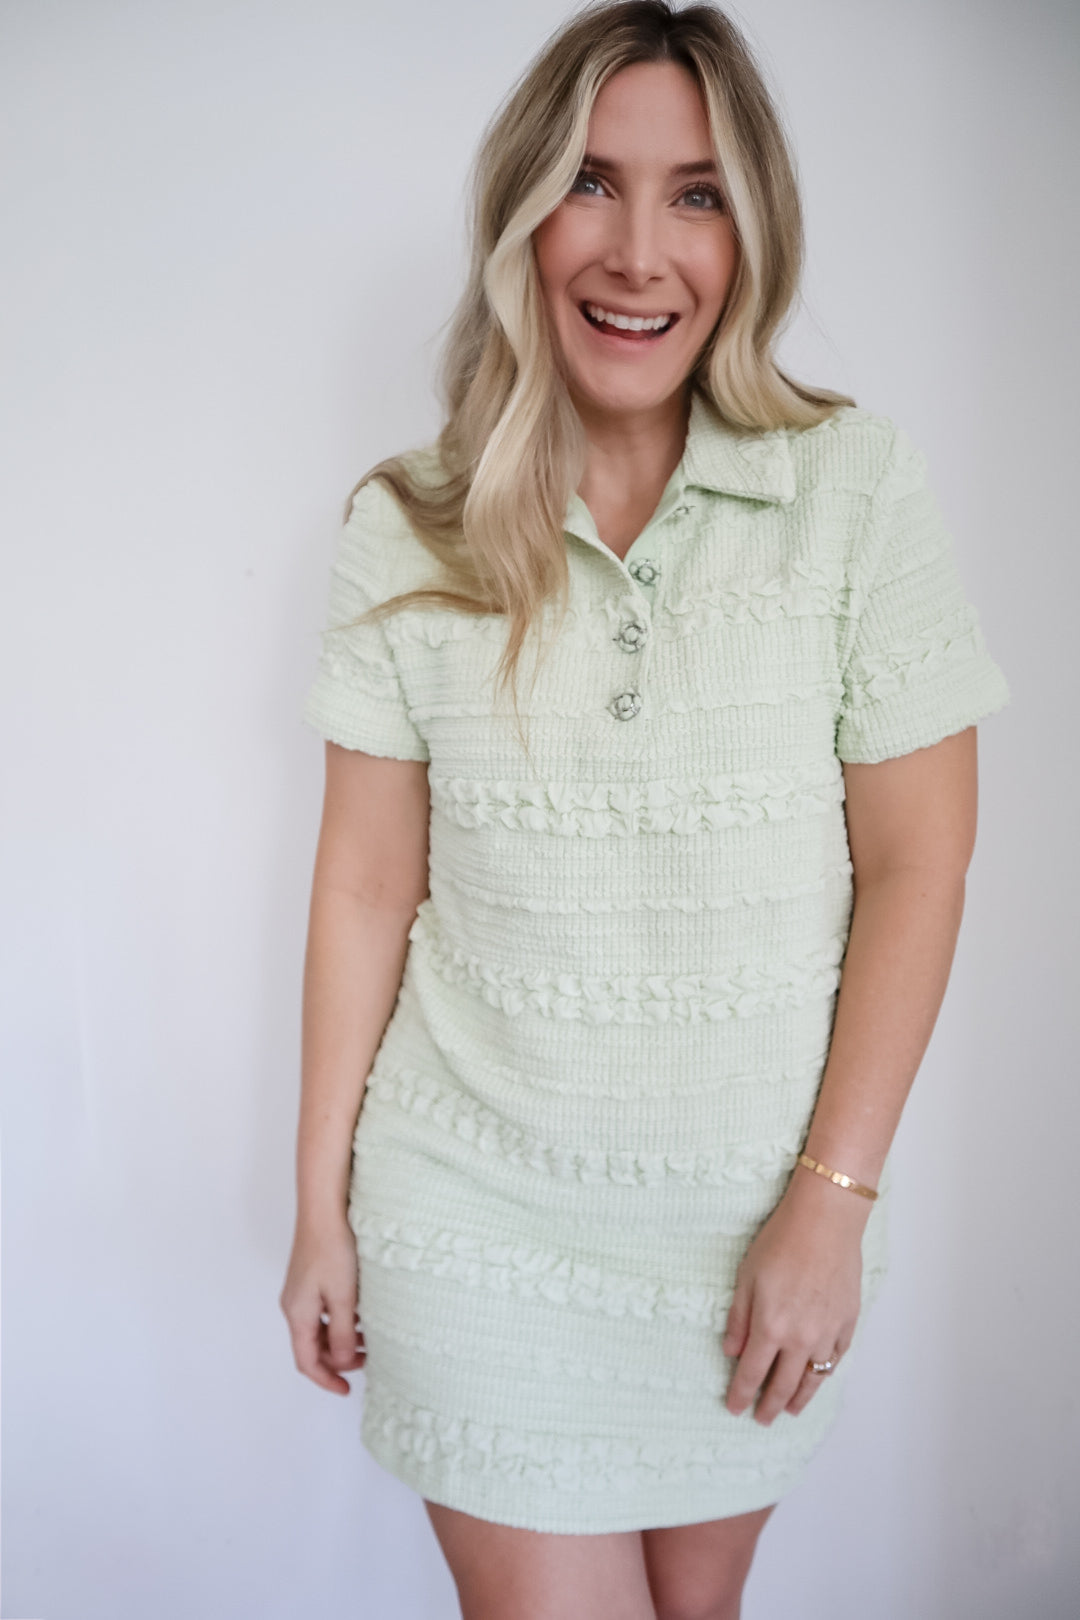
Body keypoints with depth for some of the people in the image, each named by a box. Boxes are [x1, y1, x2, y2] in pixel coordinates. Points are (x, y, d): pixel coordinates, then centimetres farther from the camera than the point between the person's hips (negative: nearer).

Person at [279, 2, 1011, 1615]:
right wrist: (321, 1206, 3)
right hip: (477, 1208, 0)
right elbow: (367, 884, -2)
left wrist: (831, 1201, -9)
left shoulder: (857, 487, -9)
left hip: (758, 1209, 1)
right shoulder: (407, 534, -5)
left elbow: (917, 861, -7)